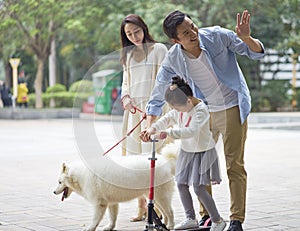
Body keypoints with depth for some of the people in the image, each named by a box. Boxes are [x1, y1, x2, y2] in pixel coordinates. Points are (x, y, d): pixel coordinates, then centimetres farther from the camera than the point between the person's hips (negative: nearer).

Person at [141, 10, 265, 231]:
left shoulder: (217, 36, -18)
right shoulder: (173, 59, -12)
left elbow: (257, 53, -11)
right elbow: (158, 94, -2)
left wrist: (246, 38, -34)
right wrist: (150, 125, -11)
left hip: (232, 108, -3)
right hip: (203, 112, 3)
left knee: (235, 165, -4)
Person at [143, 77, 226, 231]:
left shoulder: (201, 110, -25)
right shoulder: (180, 109, 0)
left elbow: (191, 131, -36)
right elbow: (167, 119, 5)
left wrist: (168, 133, -42)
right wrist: (153, 128, -15)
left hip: (202, 152, -8)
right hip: (186, 151, 8)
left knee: (198, 188, -10)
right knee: (181, 184, 8)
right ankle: (191, 219, 22)